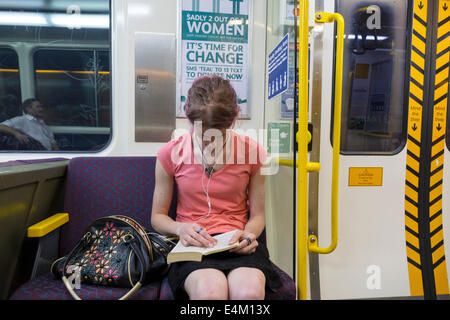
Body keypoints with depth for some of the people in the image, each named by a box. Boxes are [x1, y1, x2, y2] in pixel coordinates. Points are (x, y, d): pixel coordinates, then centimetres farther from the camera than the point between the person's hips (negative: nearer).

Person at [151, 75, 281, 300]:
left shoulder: (252, 152, 2)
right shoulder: (171, 154, 0)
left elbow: (257, 215, 10)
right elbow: (157, 216, 9)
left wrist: (248, 234, -12)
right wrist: (181, 228, -12)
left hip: (237, 245, 1)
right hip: (192, 244, 0)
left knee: (249, 291, -32)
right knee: (210, 291, -34)